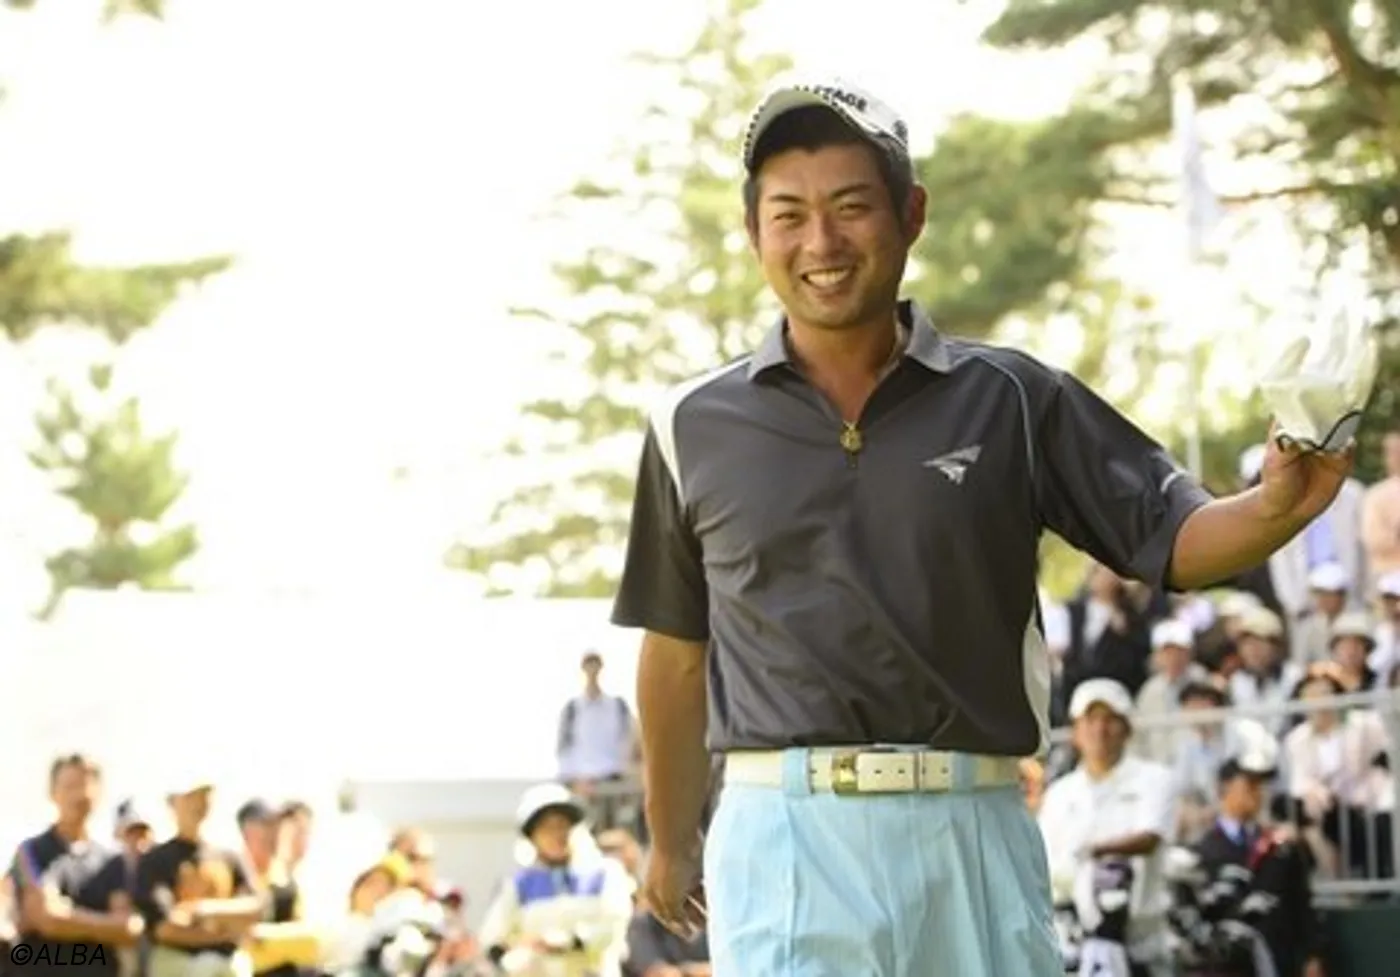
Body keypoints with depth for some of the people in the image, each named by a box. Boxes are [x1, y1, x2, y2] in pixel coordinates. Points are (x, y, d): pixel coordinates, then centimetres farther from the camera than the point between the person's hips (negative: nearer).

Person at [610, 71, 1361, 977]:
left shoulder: (1014, 401, 6)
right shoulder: (695, 427, 7)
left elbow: (1173, 537, 6)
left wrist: (1277, 507, -15)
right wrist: (672, 842, 22)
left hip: (974, 832, 1)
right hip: (785, 834, -1)